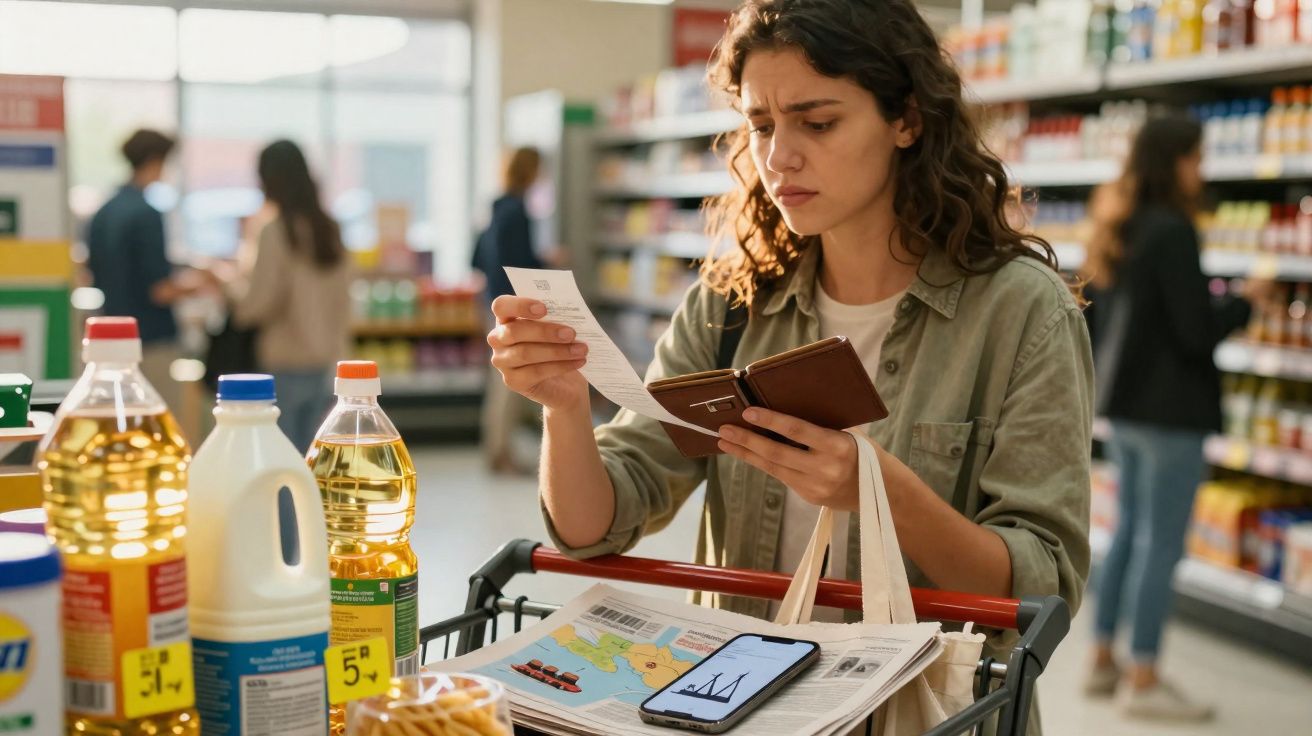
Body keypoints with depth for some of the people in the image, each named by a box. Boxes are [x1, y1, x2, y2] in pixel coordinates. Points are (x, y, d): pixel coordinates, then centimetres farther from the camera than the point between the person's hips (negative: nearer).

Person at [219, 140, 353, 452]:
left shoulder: (276, 231, -11)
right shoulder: (330, 230, 6)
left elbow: (258, 304, -12)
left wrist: (235, 281, 5)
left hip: (286, 364, -6)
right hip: (328, 359, 6)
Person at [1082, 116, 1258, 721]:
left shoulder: (1116, 230, 10)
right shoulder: (1171, 231, -17)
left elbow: (1094, 318, 16)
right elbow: (1199, 331, -17)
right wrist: (1245, 302, -2)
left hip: (1124, 402, 9)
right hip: (1170, 409, -9)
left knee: (1129, 532, 16)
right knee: (1160, 543, -2)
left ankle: (1103, 661, 23)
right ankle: (1144, 681, 5)